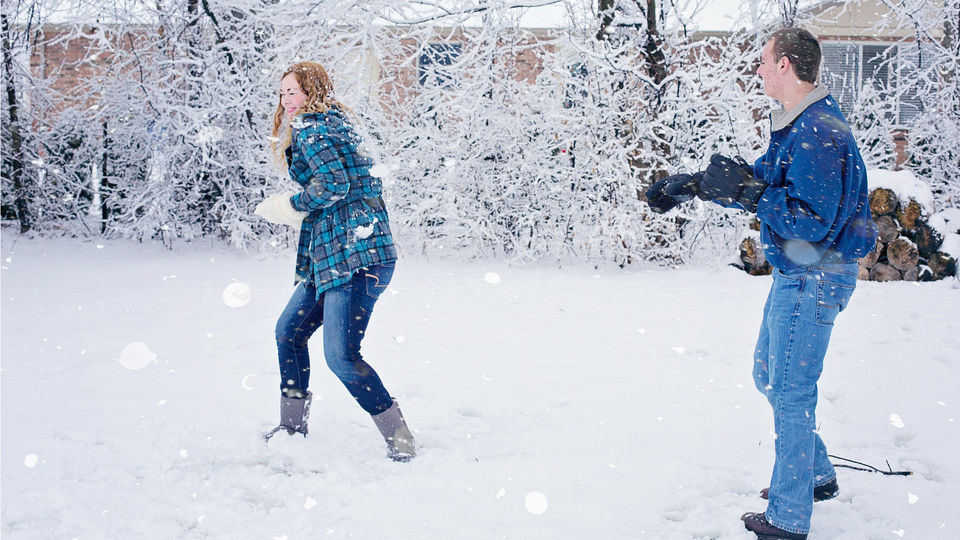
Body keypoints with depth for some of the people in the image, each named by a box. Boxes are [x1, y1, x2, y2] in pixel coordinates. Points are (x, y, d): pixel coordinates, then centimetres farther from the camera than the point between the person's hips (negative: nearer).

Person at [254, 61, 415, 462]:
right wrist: (298, 212, 18)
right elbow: (366, 185, 22)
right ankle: (293, 426, 30)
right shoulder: (335, 124, 21)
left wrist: (290, 206, -5)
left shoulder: (309, 128, -7)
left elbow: (334, 184, -21)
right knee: (289, 331, 19)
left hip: (354, 256, -11)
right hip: (332, 258, 11)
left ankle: (400, 440, -5)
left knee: (340, 356, -13)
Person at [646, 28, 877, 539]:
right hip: (796, 273, 10)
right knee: (769, 377, 20)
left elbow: (812, 222, -26)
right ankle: (817, 476, 35)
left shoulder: (820, 133, -22)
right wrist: (692, 185, 15)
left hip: (813, 277, -10)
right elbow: (760, 181, 20)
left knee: (791, 392, -2)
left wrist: (749, 193, -26)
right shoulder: (797, 124, 11)